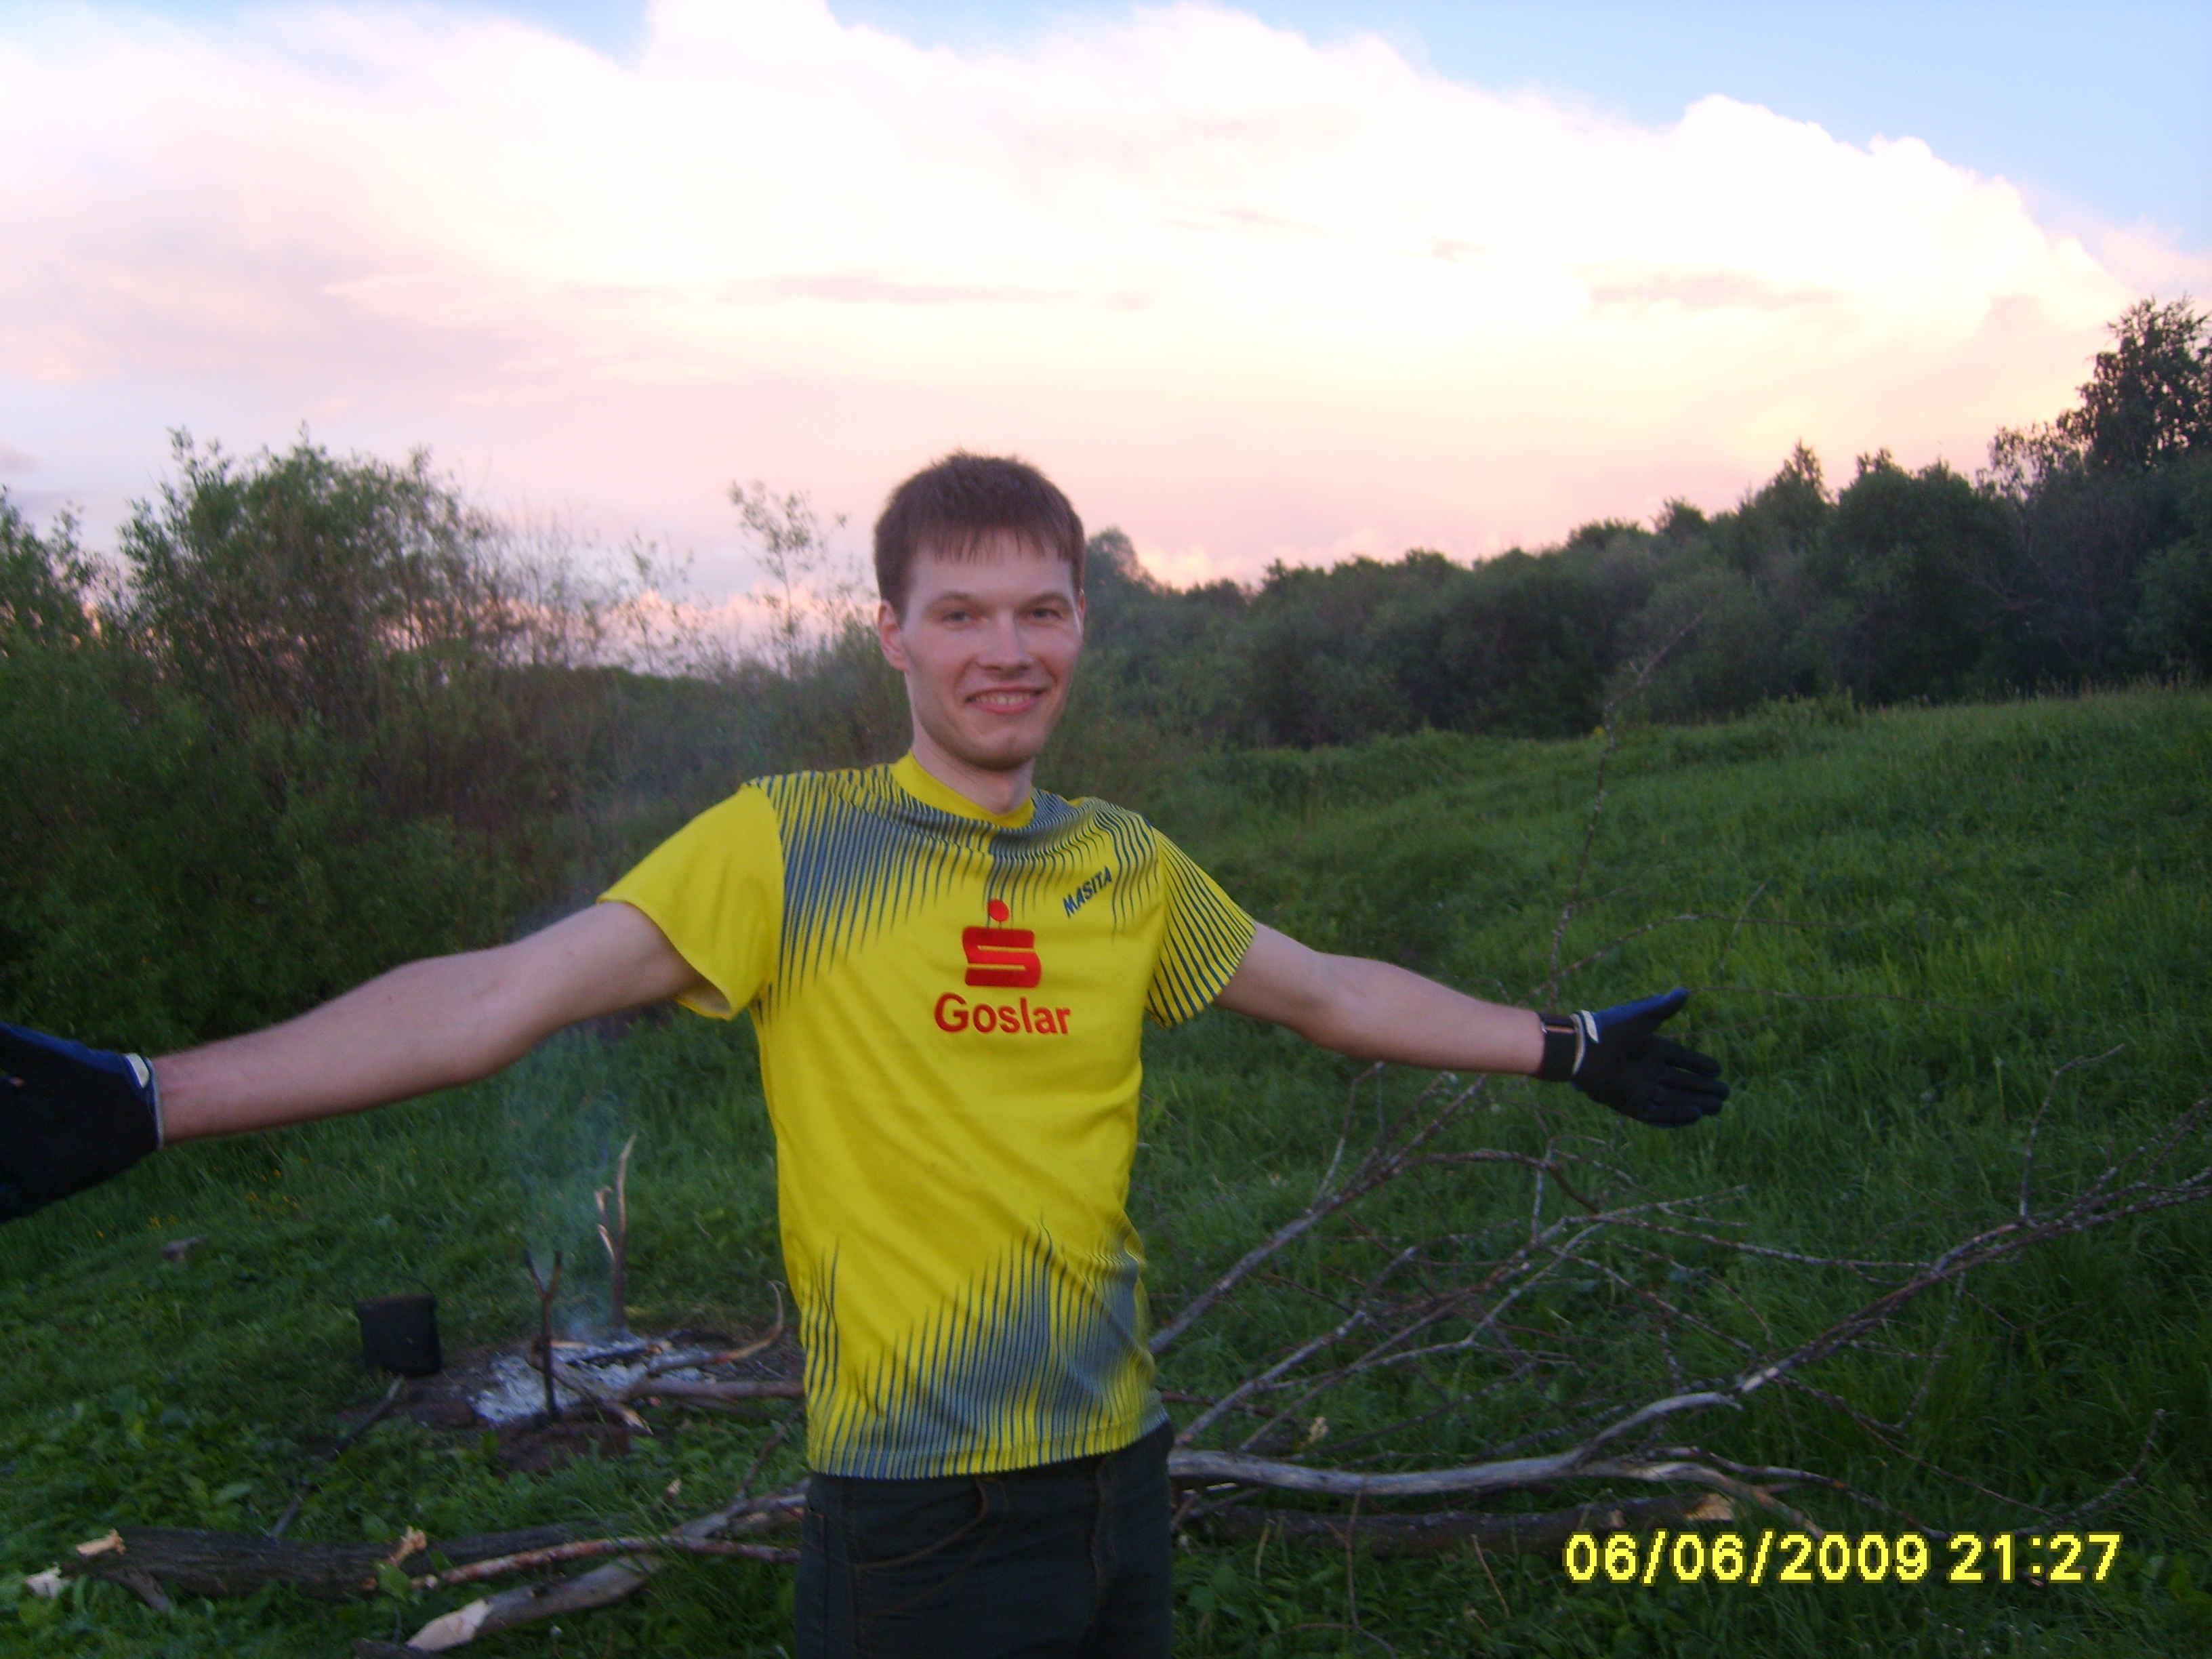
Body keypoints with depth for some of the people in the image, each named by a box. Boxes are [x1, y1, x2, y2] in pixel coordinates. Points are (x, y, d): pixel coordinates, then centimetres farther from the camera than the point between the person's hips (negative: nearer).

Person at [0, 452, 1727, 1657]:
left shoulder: (1128, 867, 5)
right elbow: (500, 994, -17)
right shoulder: (790, 842, -9)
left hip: (1120, 1469, 5)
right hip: (915, 1505, -4)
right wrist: (143, 1101, -26)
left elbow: (1332, 990, 17)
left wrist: (1571, 1048, 22)